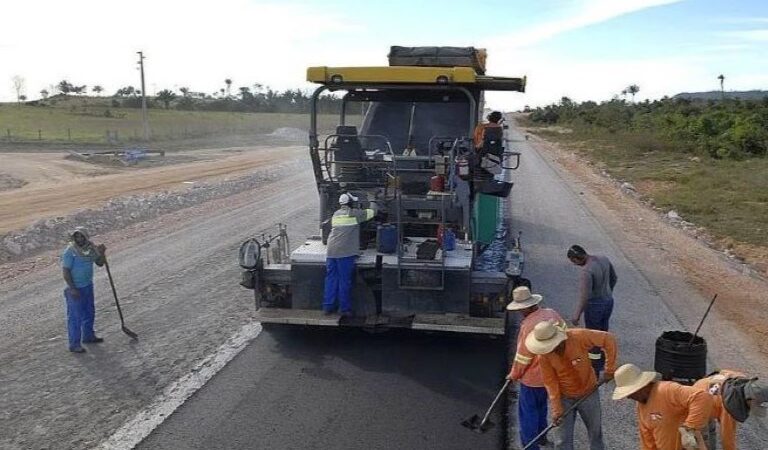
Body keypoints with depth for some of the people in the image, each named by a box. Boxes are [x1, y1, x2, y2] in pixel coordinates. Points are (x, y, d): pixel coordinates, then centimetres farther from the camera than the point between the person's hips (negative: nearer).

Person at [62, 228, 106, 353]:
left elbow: (100, 263, 6)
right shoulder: (70, 251, -18)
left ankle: (88, 336, 38)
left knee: (89, 312, 20)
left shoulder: (90, 248, 2)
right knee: (75, 316, -1)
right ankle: (74, 344, 7)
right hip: (75, 289, -7)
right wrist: (72, 288, -22)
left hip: (88, 286, 7)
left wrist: (101, 253, -13)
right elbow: (65, 271, -18)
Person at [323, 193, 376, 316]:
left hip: (331, 251, 6)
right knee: (345, 280, 1)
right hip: (345, 252, -6)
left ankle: (328, 306, 14)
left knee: (331, 279, 11)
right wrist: (373, 203, 31)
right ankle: (345, 308, 7)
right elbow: (372, 212, 9)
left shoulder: (335, 215, 18)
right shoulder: (354, 213, 1)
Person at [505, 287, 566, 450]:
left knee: (528, 412, 7)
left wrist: (514, 375, -3)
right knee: (541, 406, 28)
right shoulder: (552, 313, -6)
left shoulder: (529, 325, -28)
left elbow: (523, 356, -20)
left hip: (533, 378, -8)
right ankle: (541, 436, 44)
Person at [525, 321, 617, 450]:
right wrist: (556, 409, -15)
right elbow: (550, 383, -14)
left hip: (588, 394, 0)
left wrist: (610, 369, -18)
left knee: (595, 433, 21)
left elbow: (608, 339, -22)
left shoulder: (578, 336, -29)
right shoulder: (543, 356, -22)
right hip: (564, 397, 0)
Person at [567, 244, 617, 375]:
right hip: (608, 301, 8)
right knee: (603, 331, 24)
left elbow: (584, 296, -27)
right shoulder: (604, 259, -4)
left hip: (595, 305, -8)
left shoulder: (586, 271, -29)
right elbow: (614, 278, 10)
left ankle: (594, 370, 19)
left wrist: (577, 315, -19)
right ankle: (603, 362, 40)